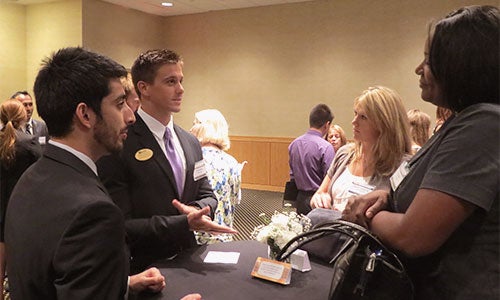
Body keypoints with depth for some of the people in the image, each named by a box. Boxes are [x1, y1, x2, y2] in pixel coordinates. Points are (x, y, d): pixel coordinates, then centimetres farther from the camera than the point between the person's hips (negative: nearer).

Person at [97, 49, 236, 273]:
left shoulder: (191, 143, 5)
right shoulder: (118, 146, -18)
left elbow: (208, 196, 10)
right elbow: (121, 227, -19)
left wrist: (196, 209, -12)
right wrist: (185, 223, -26)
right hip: (144, 269, -5)